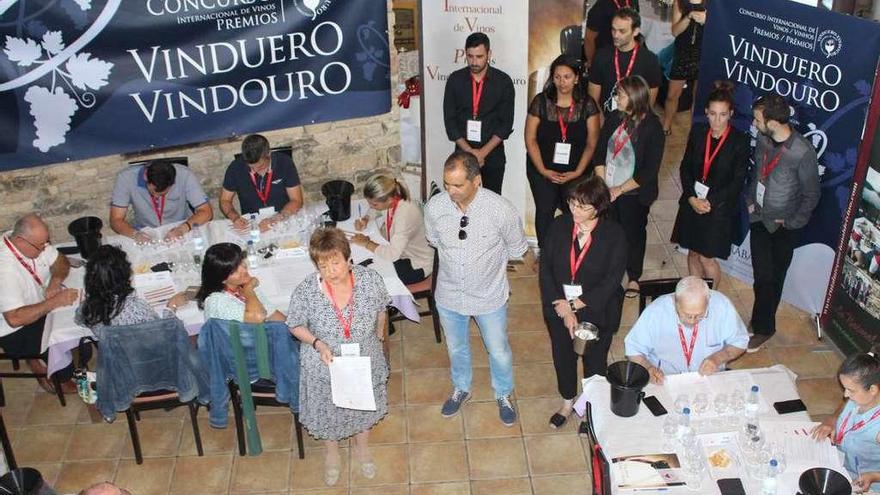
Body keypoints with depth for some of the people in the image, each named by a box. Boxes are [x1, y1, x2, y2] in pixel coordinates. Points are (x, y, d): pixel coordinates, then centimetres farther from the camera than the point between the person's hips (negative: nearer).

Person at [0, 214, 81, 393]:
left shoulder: (34, 241, -13)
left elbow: (61, 261, 2)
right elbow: (14, 319, -37)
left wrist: (55, 282, -19)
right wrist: (56, 301, -35)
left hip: (39, 307, 8)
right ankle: (62, 378, 9)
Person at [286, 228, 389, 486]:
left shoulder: (371, 280, -25)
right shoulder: (305, 292, -29)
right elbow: (296, 326, -11)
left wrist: (379, 336, 11)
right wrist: (317, 343, -27)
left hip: (365, 361, 1)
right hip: (325, 366, -1)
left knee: (365, 406, 27)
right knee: (328, 409, 24)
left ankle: (362, 447, 59)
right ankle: (332, 453, 56)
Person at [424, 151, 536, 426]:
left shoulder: (501, 210, -27)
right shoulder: (435, 207, -21)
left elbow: (519, 248, -7)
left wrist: (536, 267, 9)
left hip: (490, 297, -2)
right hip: (449, 296, 2)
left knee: (499, 351, 19)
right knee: (456, 348, 26)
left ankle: (503, 395, 48)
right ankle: (461, 389, 54)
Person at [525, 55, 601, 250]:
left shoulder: (587, 104, -4)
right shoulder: (540, 102, -6)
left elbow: (592, 143, -1)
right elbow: (530, 139, -3)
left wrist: (578, 172, -9)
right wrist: (544, 171, -9)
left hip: (575, 171, 1)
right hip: (542, 170, -1)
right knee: (545, 210, -5)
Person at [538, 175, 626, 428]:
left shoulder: (613, 234, -18)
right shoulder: (559, 226, -12)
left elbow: (612, 281, -19)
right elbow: (545, 269, -12)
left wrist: (575, 305, -21)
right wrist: (563, 310, -19)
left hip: (596, 313, -2)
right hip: (559, 310, 3)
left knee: (594, 362, 18)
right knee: (563, 357, 22)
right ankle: (567, 402, 50)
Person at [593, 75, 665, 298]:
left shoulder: (652, 128, -16)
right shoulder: (615, 118, -2)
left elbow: (649, 171, -16)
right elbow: (599, 152, 3)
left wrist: (619, 190, -14)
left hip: (634, 194, -4)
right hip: (607, 191, 4)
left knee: (633, 234, 12)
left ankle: (634, 278, 31)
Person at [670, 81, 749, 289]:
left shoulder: (740, 141, -13)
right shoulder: (698, 132, -2)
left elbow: (737, 181, -12)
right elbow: (685, 167, 2)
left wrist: (710, 202, -16)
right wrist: (692, 198, -10)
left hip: (719, 208, -4)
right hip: (692, 203, 4)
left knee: (706, 257, 0)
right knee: (693, 252, 15)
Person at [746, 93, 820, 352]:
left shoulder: (803, 152, -25)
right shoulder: (763, 139, -8)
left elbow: (811, 194, -14)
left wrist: (792, 222, -10)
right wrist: (751, 200, 6)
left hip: (783, 227, -4)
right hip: (759, 218, 4)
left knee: (771, 279, 9)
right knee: (762, 275, 11)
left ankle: (763, 328, 25)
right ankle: (762, 321, 30)